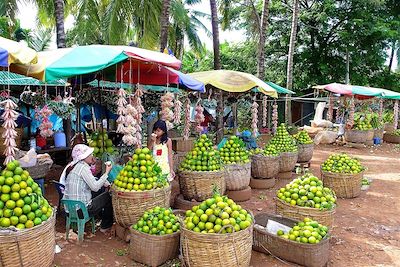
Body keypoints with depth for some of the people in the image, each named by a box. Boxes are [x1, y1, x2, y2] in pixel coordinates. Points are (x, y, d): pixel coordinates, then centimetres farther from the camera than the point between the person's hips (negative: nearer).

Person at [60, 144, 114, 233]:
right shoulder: (83, 167, -17)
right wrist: (107, 172, -16)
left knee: (100, 192, 23)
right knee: (108, 196, 5)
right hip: (80, 210, -9)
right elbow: (95, 187, -22)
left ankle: (102, 217, 39)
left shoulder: (71, 165, 10)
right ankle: (105, 226, 20)